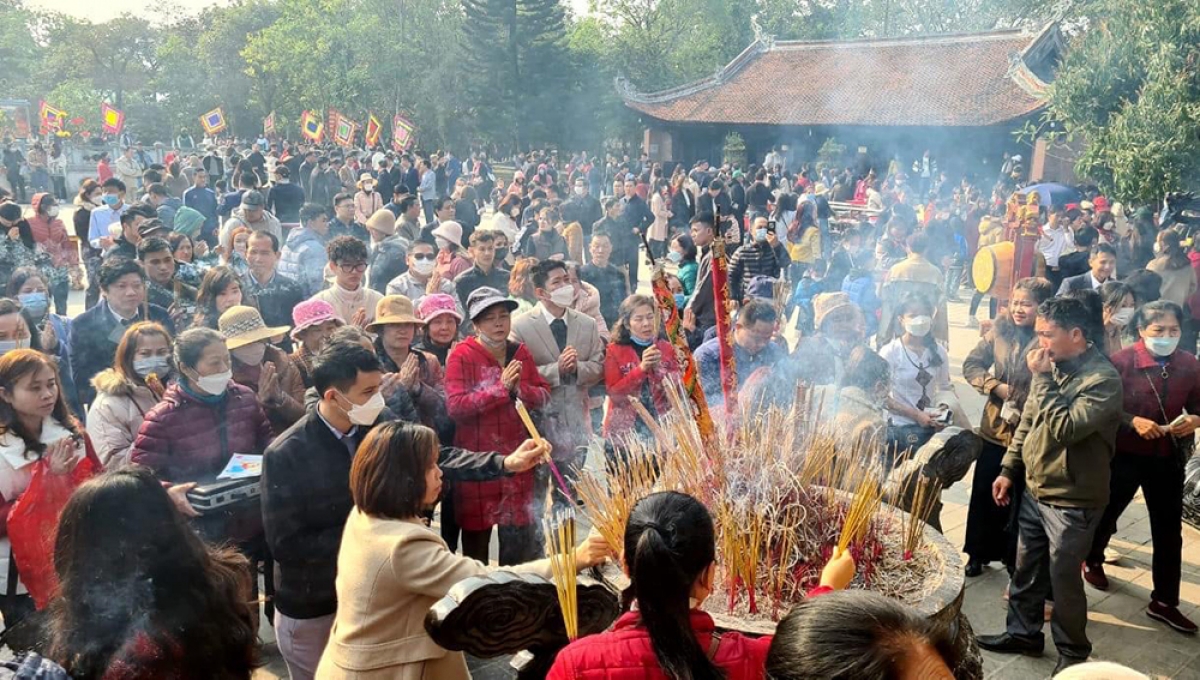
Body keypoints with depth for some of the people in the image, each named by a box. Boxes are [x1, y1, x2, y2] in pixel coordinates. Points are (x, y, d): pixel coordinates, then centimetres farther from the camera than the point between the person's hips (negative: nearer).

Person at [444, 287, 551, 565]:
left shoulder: (520, 352, 9)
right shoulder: (461, 355, -8)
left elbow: (543, 396, 7)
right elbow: (455, 406, -18)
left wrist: (518, 388, -13)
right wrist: (501, 387, -19)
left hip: (516, 456, 5)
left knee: (519, 532, 10)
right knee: (477, 532, 5)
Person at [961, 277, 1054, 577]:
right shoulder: (1000, 330, 0)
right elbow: (972, 363, 5)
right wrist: (995, 386, -10)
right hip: (995, 427, 4)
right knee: (983, 494, 14)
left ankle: (1015, 560, 31)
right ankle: (979, 553, 32)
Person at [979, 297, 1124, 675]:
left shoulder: (1103, 379, -20)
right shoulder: (1054, 367, 3)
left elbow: (1064, 430, -30)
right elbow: (1027, 423, 13)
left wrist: (1042, 379, -24)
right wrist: (1008, 470, 12)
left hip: (1072, 501, -7)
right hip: (1034, 491, 7)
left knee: (1063, 578, 7)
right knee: (1026, 569, 18)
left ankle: (1072, 652, 27)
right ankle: (1023, 632, 36)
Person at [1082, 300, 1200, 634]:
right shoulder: (1123, 361, -15)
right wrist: (1133, 421, -26)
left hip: (1168, 458, 3)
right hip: (1124, 454, -3)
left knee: (1169, 531, 8)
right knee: (1106, 513, 17)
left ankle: (1164, 602, 21)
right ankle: (1092, 560, 47)